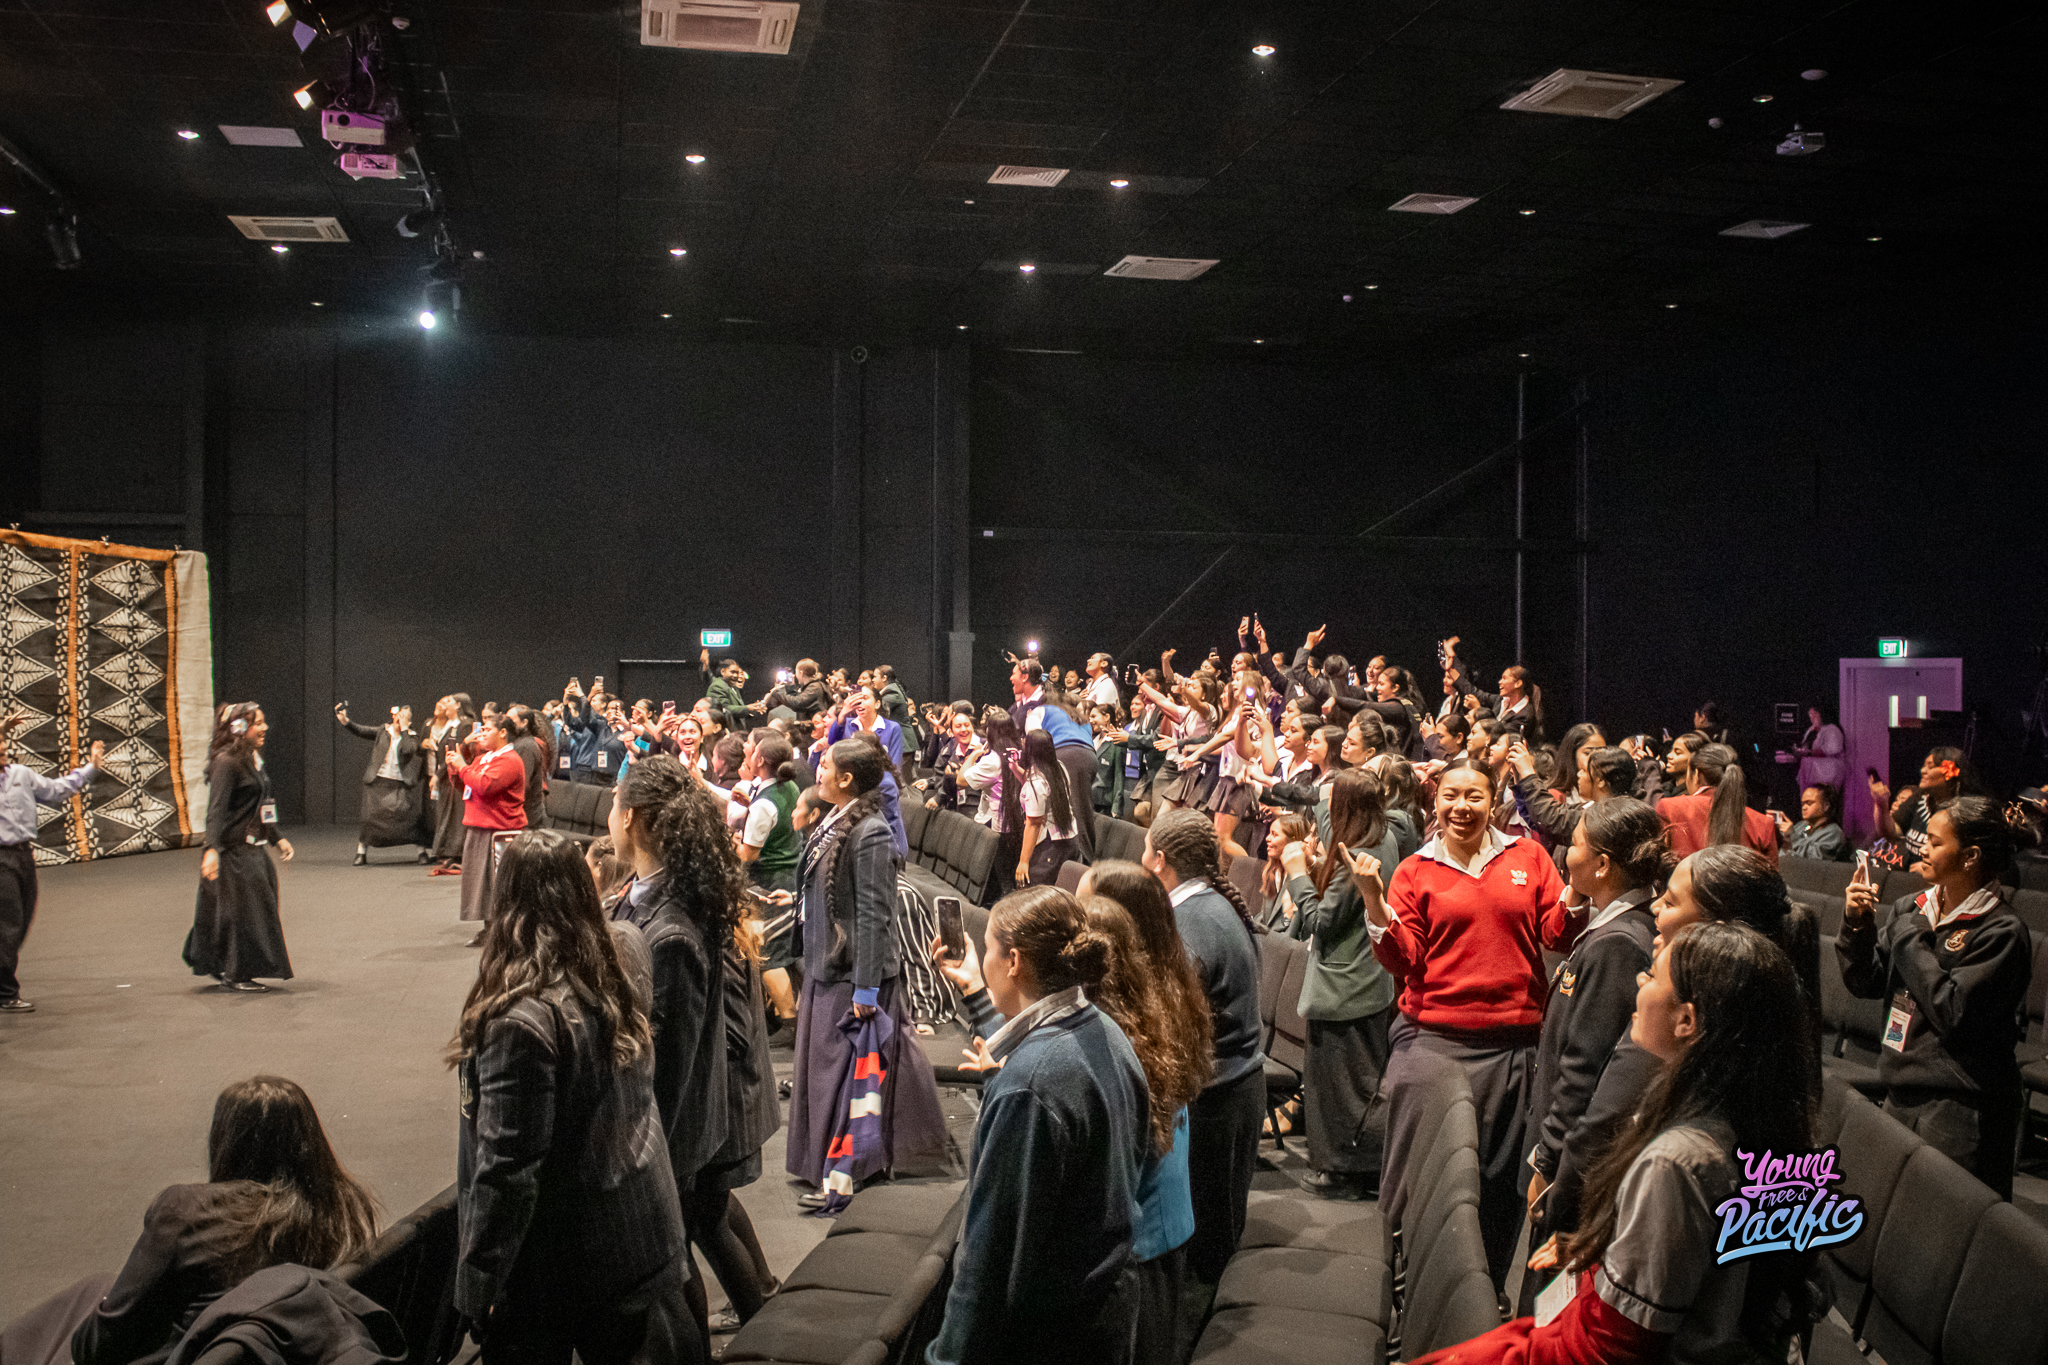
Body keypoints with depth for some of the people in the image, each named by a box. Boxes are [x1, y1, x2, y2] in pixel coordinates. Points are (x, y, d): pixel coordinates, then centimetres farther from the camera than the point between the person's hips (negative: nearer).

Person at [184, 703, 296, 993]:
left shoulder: (254, 760, 14)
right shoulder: (226, 763, -16)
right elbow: (216, 810, -23)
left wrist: (277, 838, 24)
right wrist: (212, 849, -32)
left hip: (252, 849, 9)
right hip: (233, 850, -9)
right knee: (243, 909, -4)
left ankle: (220, 968, 25)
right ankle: (237, 975, 7)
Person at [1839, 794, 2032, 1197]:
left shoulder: (2001, 931, -12)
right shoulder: (1911, 909, 7)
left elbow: (1953, 1013, -20)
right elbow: (1865, 983, 10)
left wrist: (1909, 937, -15)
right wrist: (1857, 924, -6)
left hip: (1959, 1107, -6)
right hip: (1901, 1094, 6)